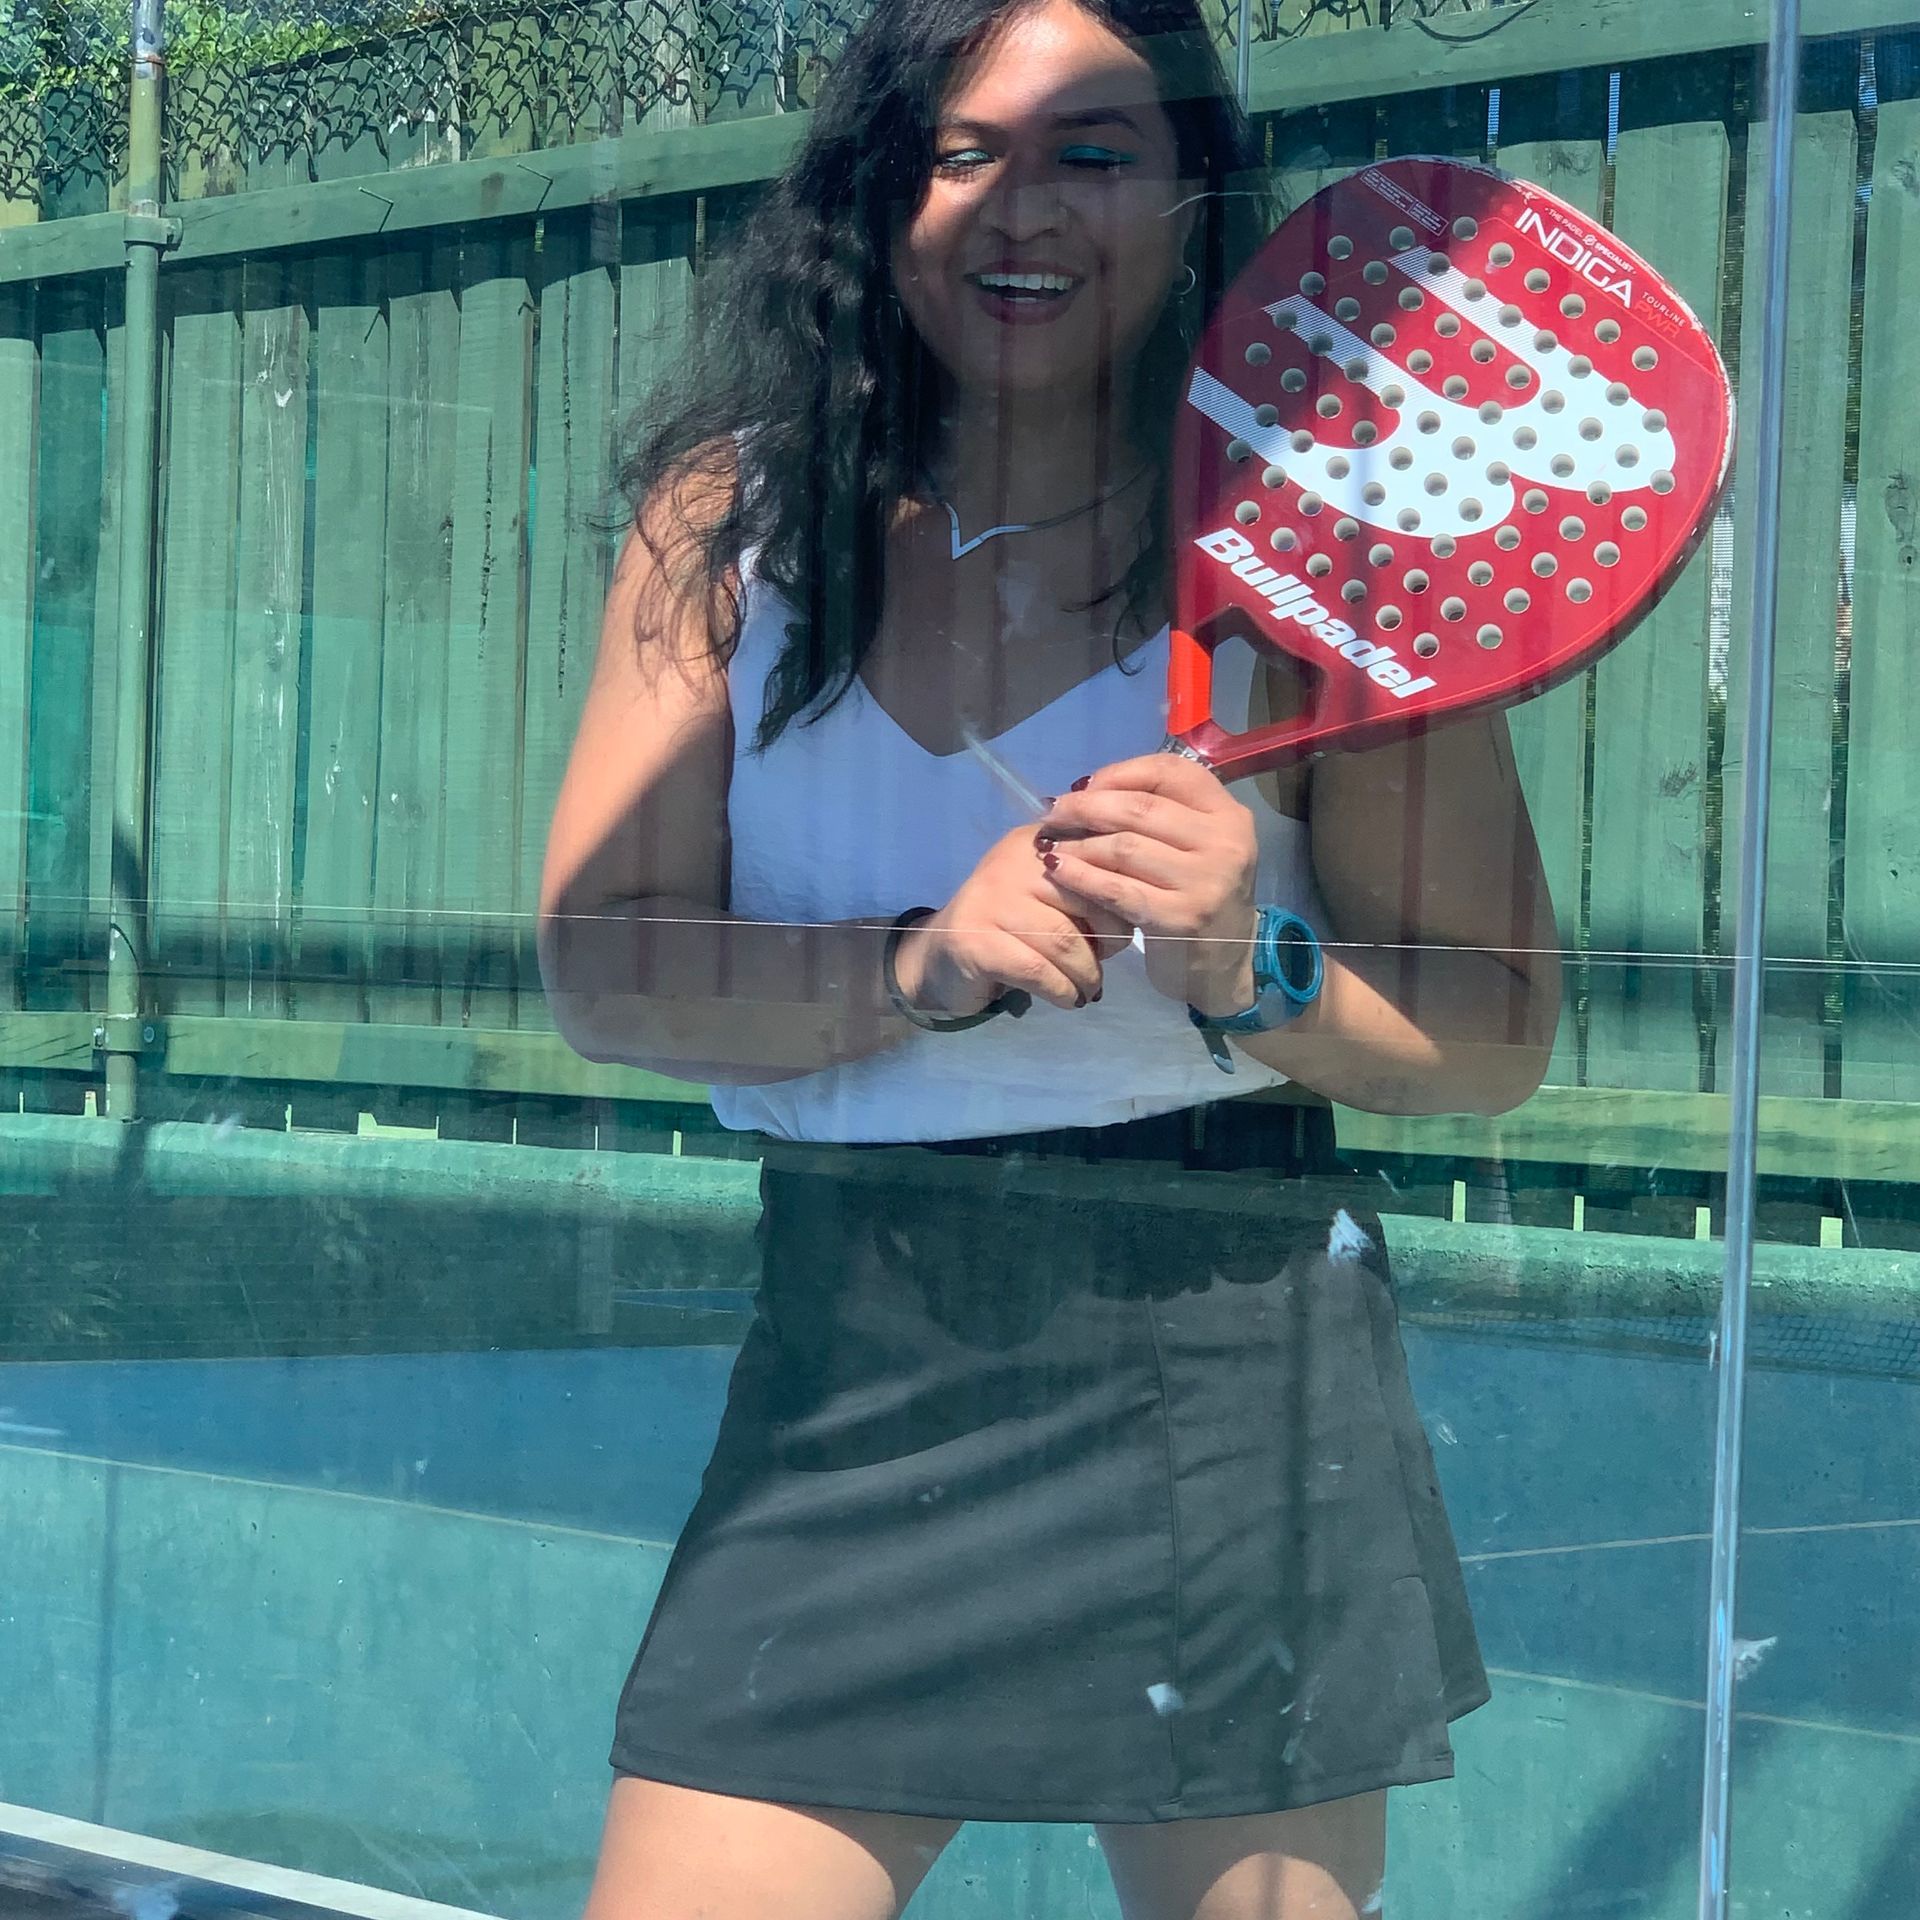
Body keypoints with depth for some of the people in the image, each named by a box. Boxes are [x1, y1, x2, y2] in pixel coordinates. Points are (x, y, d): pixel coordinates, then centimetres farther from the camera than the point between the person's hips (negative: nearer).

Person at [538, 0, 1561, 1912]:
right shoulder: (733, 518, 5)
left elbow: (1494, 1037, 0)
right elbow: (597, 964, -3)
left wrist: (1254, 967, -20)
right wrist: (925, 965, -19)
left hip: (1218, 1377, -2)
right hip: (840, 1379, 2)